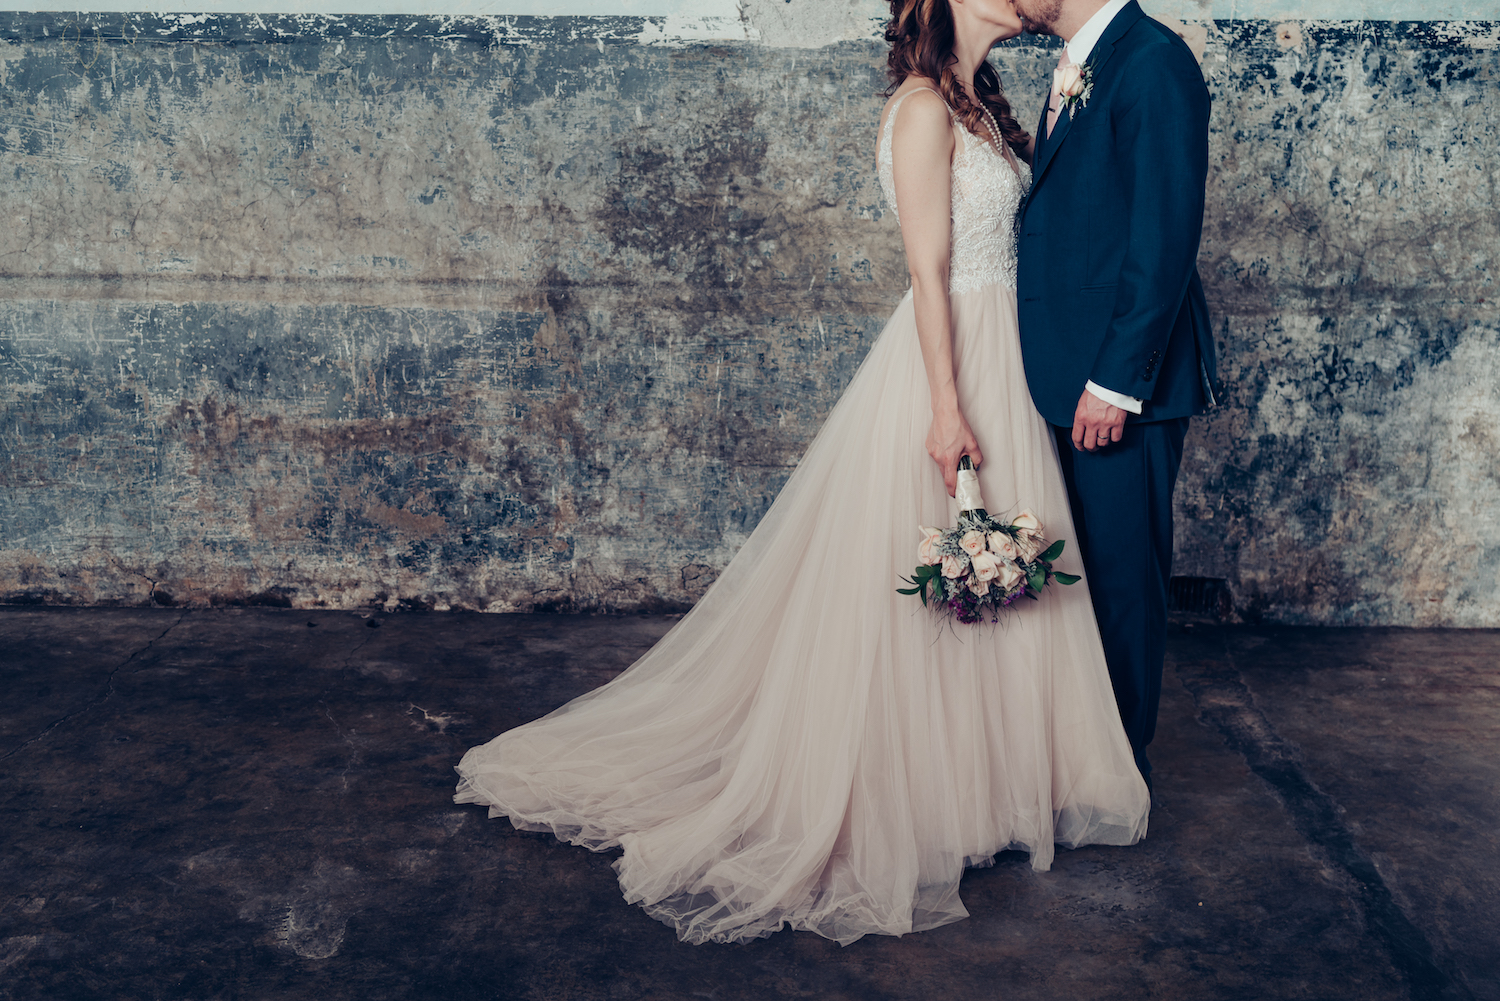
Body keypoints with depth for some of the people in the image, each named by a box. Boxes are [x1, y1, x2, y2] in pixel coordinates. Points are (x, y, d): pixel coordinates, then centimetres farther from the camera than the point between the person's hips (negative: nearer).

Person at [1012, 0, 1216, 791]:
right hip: (1066, 371, 9)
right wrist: (1054, 365, 15)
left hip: (1123, 378, -9)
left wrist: (1116, 382, -20)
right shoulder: (1074, 71, 15)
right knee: (1076, 567, 17)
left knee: (1121, 573, 3)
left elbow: (1165, 239, -19)